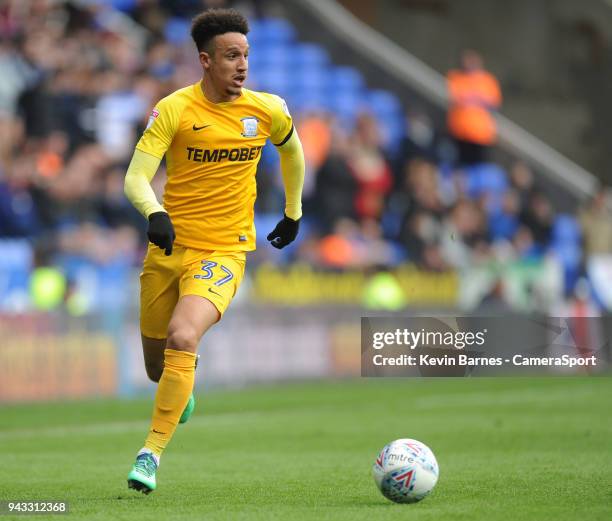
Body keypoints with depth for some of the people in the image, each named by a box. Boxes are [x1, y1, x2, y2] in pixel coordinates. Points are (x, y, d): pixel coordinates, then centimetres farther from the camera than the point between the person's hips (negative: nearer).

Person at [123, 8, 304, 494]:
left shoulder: (267, 110, -1)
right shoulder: (174, 109, -9)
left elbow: (292, 150, 22)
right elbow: (136, 178, -15)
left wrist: (294, 212, 28)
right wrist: (154, 214, -35)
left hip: (224, 252, -1)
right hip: (169, 246, 1)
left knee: (182, 340, -26)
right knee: (157, 365, 12)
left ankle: (151, 453, -20)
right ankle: (183, 387, 52)